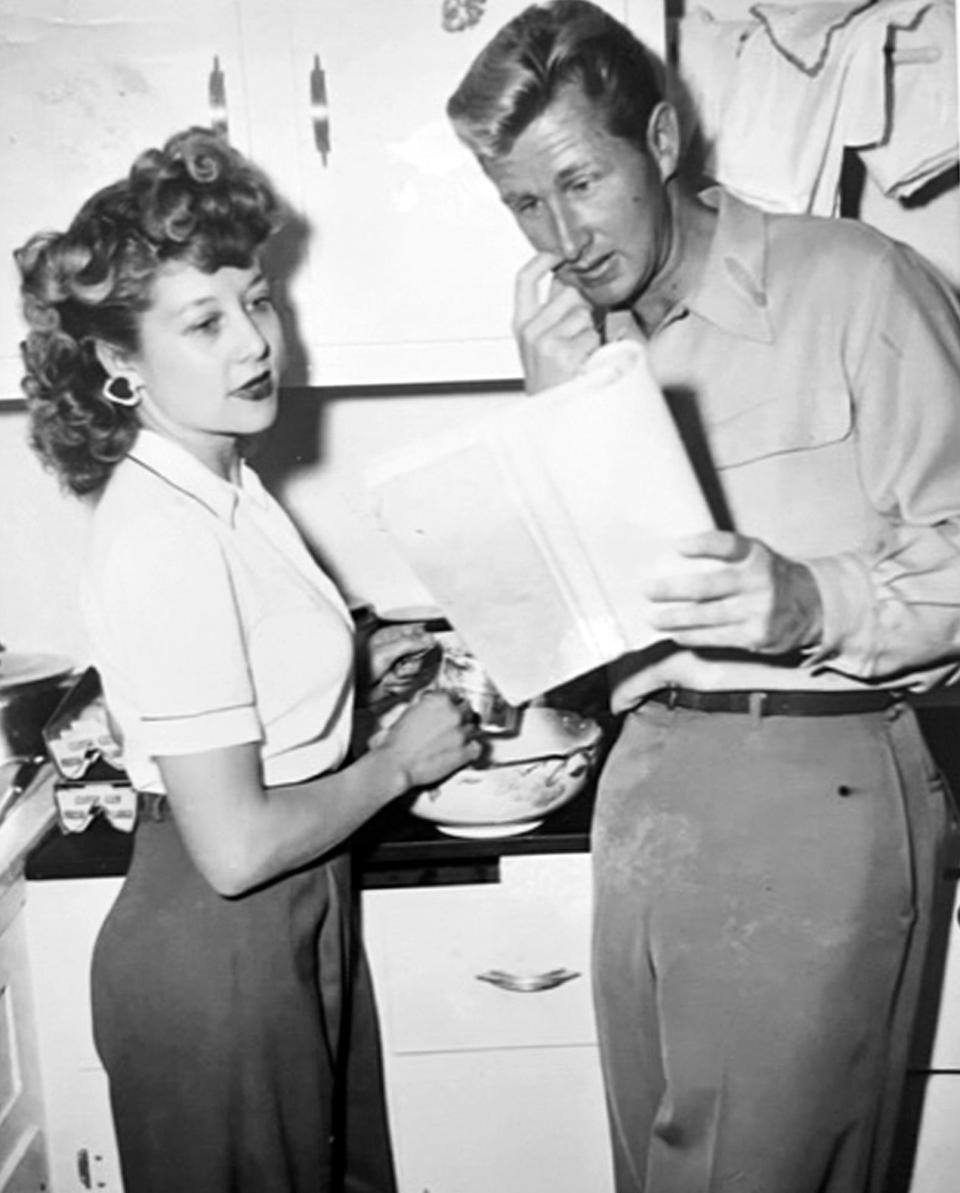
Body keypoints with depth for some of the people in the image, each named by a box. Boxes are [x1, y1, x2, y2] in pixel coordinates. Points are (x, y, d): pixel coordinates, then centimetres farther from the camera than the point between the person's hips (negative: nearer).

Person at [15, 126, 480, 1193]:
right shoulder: (163, 540, -27)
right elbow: (234, 846, -27)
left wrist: (354, 666, 4)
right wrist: (401, 761, -15)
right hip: (220, 955, -9)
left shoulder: (217, 485, 2)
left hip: (292, 925, 9)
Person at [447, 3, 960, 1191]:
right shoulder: (577, 332, 11)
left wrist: (812, 605, -27)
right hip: (645, 780, 6)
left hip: (818, 782, -5)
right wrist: (554, 411, -5)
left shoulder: (853, 283, -8)